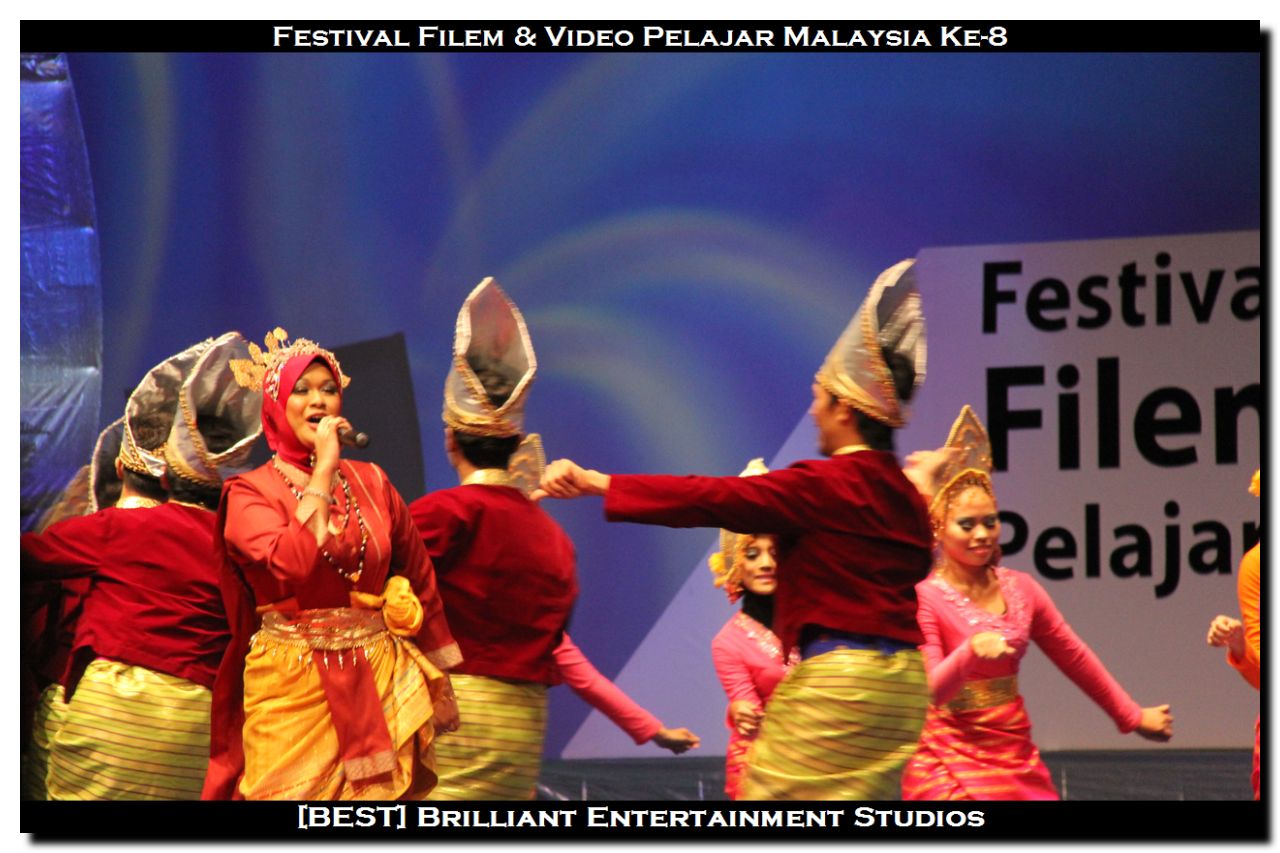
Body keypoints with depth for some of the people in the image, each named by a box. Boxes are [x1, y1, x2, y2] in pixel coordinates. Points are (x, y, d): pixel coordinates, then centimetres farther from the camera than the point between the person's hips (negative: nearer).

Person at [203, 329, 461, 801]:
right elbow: (293, 565, -22)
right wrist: (324, 469, -15)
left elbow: (419, 582, 16)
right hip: (293, 691, -3)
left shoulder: (371, 483, 9)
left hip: (378, 686, 3)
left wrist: (434, 690, 17)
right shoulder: (250, 493, -3)